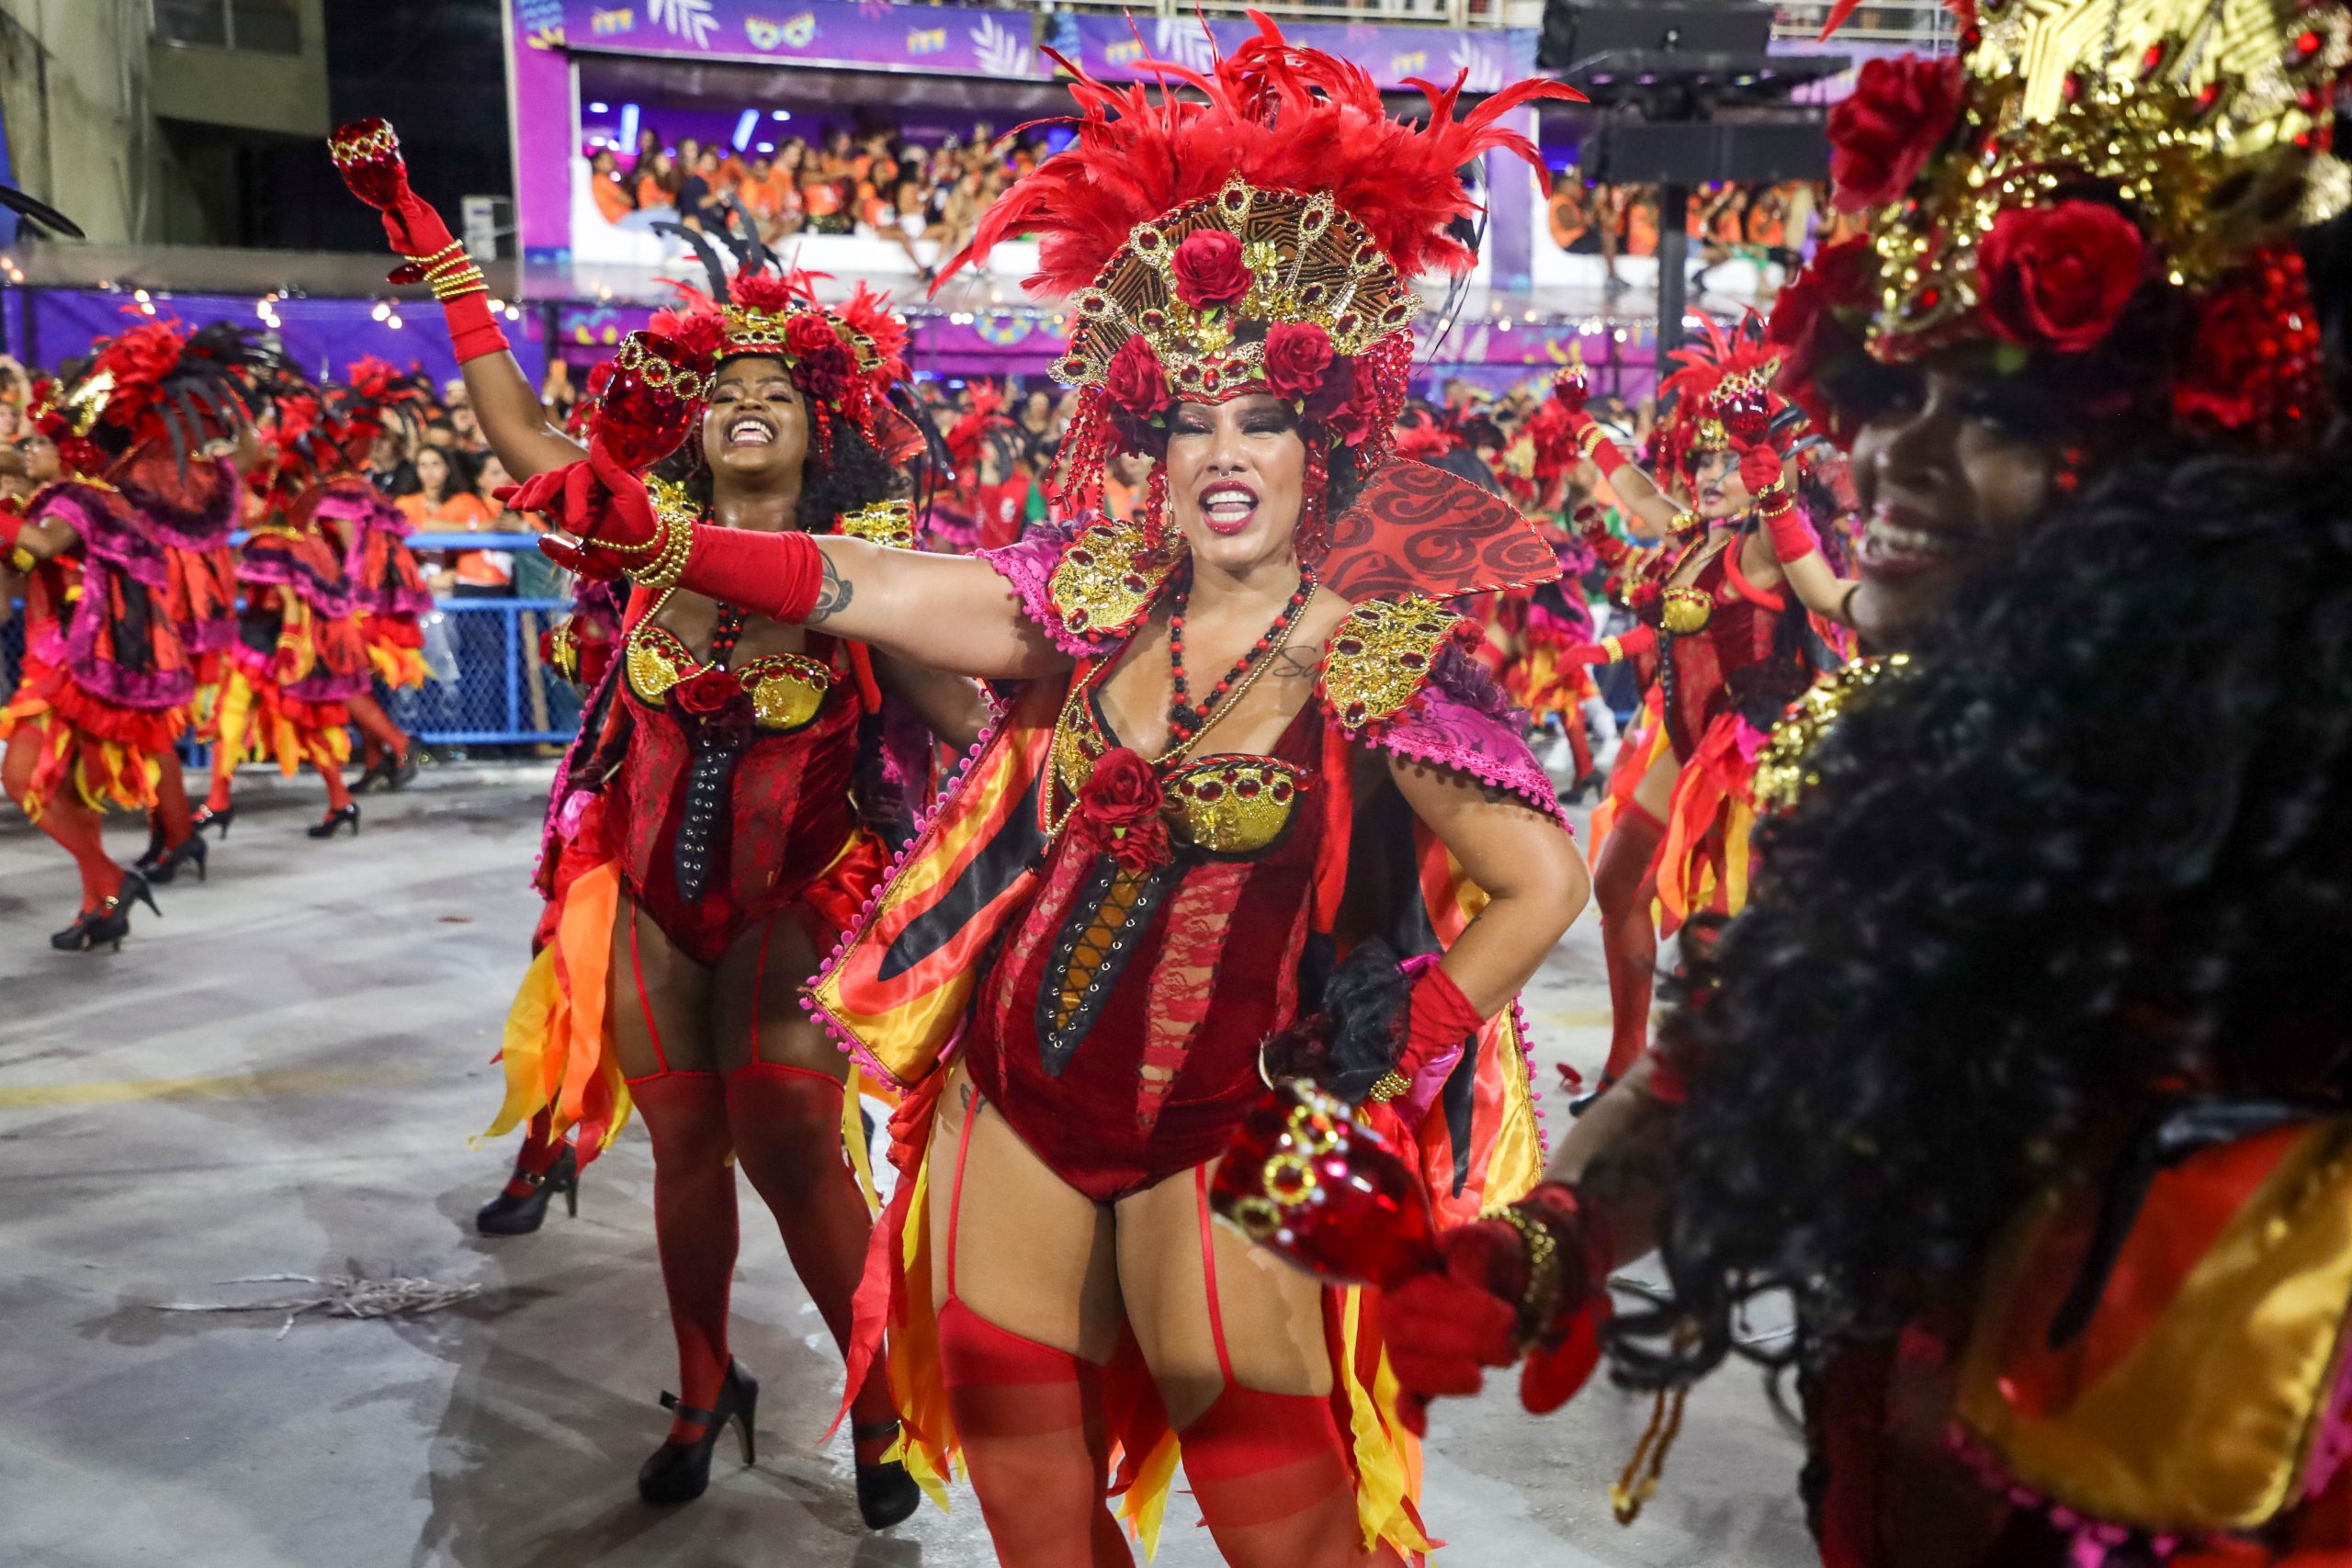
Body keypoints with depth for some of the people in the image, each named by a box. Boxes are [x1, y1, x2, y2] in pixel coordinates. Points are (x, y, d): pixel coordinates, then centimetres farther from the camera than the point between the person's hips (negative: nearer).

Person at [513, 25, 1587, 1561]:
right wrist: (648, 535, -13)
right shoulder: (1099, 597, 0)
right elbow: (870, 585, -4)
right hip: (1012, 1102, 4)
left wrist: (1383, 1080, -10)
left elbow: (1545, 878, -8)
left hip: (1218, 1141, -4)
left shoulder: (1387, 661, -11)